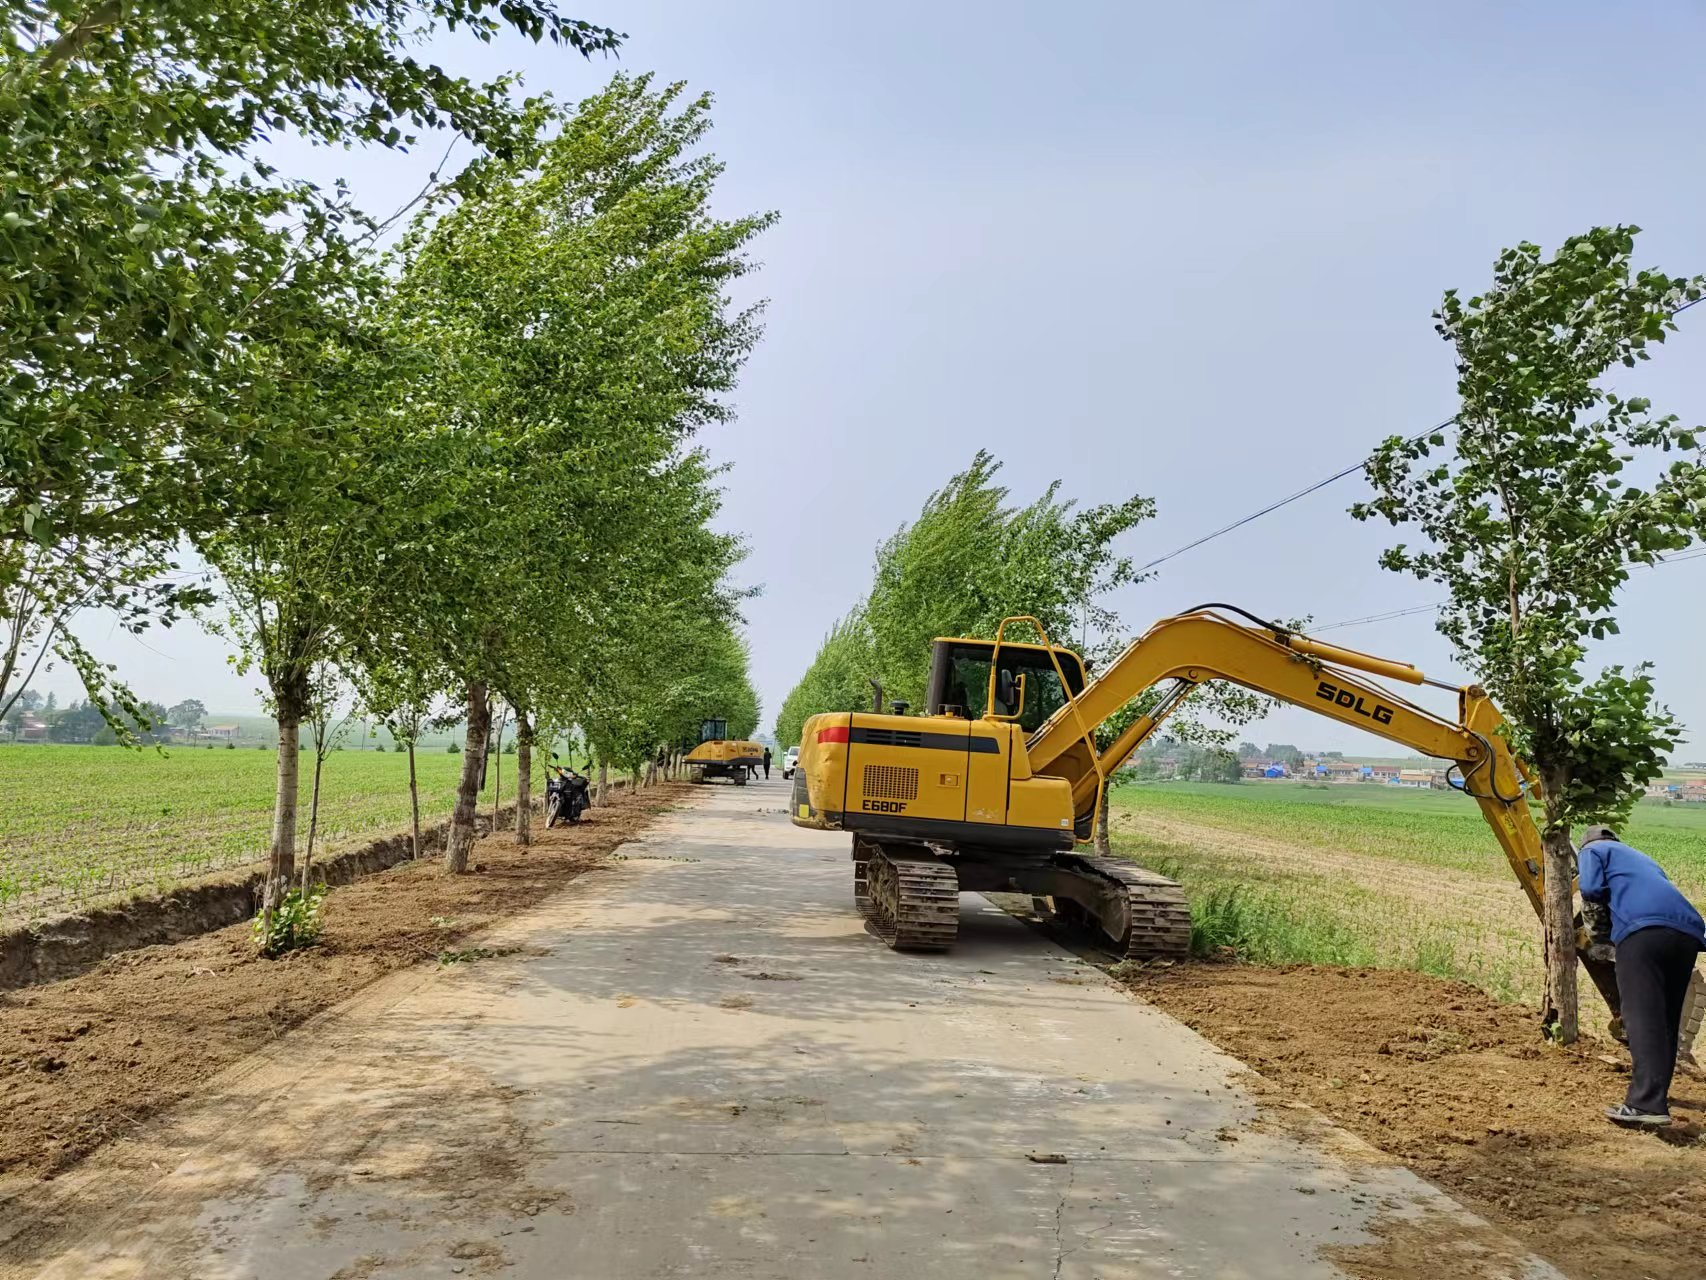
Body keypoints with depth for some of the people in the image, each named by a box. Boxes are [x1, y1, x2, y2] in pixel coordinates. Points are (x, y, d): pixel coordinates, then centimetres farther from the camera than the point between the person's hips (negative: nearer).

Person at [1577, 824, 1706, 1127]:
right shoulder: (1642, 858, 40)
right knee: (1668, 1019, 17)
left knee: (1643, 1019, -14)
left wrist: (1611, 894, 26)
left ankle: (1648, 1104, -24)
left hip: (1643, 929, -7)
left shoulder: (1592, 850, 21)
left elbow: (1592, 890, 6)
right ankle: (1656, 1092, 22)